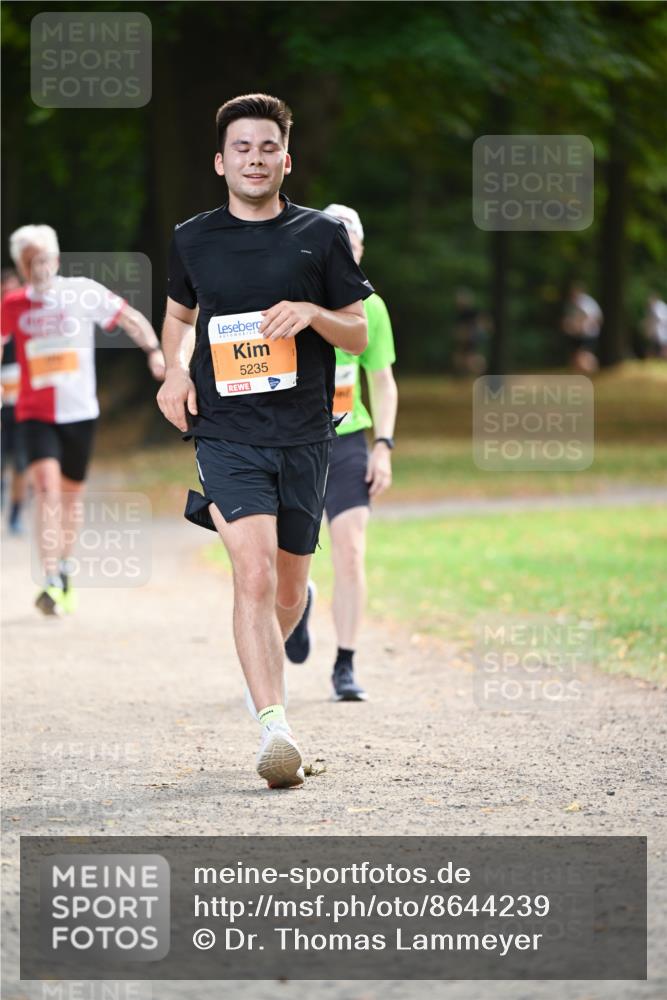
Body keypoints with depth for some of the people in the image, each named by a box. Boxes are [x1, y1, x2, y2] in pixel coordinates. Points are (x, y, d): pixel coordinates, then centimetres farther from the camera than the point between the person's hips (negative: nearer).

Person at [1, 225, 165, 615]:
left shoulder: (83, 292, -4)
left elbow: (132, 318, 2)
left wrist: (154, 350, -13)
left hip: (80, 412, 1)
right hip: (36, 415, -1)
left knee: (71, 496, 12)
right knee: (47, 490, -19)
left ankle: (64, 568, 36)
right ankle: (51, 583, -22)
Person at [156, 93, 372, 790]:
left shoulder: (321, 235, 5)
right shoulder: (192, 240, 7)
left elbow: (359, 334, 9)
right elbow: (178, 313, 26)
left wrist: (311, 313, -11)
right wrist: (174, 370, 7)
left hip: (303, 432, 2)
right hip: (226, 430, -2)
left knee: (290, 586, 12)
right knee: (254, 574, -20)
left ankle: (262, 664, 45)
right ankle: (274, 727, -26)